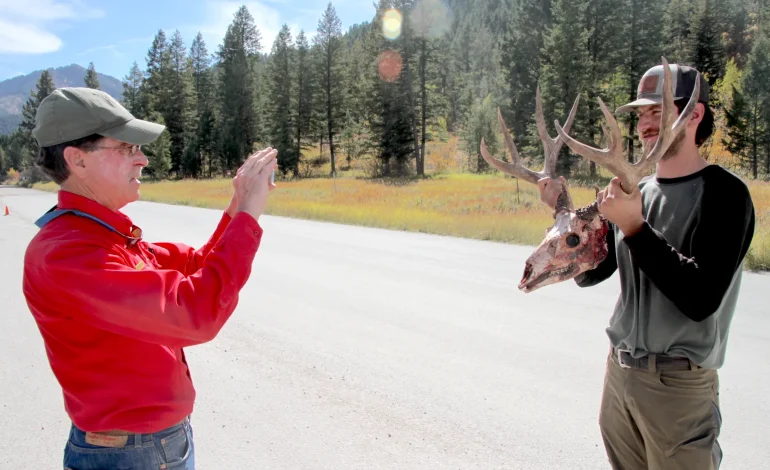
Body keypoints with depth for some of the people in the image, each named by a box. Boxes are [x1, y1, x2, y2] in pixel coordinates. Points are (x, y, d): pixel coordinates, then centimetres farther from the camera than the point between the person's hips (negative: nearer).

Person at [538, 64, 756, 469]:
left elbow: (702, 299, -22)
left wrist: (634, 227, -25)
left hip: (679, 383, -6)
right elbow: (589, 272, 9)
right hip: (618, 373, 6)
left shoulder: (723, 193, -12)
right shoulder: (637, 191, 7)